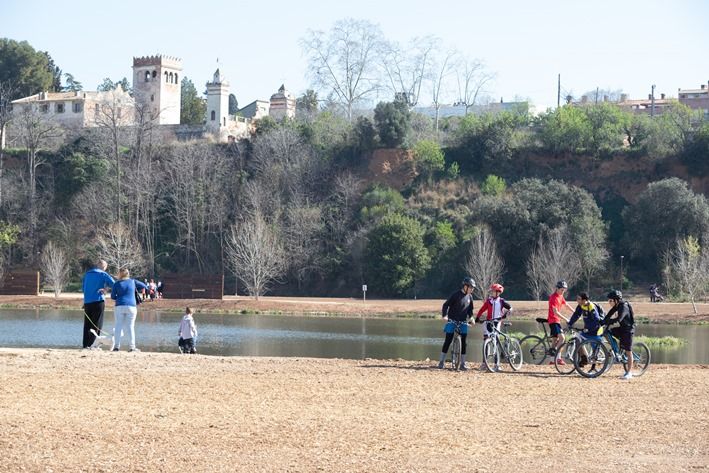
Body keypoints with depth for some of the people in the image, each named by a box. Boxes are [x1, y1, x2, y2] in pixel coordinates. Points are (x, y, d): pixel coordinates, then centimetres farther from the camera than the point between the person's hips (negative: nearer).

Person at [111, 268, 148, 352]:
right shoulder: (133, 282, 9)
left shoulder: (116, 284, 5)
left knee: (118, 326, 3)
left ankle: (117, 346, -4)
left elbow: (112, 296, 7)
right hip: (131, 306, 1)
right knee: (130, 326, 2)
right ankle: (132, 346, -5)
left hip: (119, 306, -1)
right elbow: (144, 286, 19)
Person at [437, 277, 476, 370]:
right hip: (452, 321, -4)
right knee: (448, 341, -3)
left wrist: (470, 317, 0)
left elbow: (470, 309, 17)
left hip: (463, 322, 4)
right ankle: (441, 361, 5)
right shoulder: (456, 295, -11)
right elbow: (446, 305, -8)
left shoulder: (469, 297, 5)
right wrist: (444, 316, -18)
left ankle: (462, 364, 5)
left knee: (463, 342, 1)